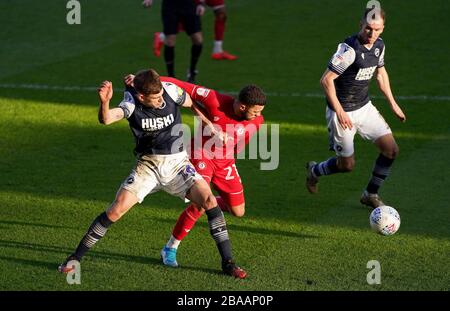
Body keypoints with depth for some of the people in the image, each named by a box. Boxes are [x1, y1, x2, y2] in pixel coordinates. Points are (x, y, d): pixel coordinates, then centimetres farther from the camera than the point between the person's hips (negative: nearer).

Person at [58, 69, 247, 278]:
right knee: (116, 209, -12)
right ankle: (75, 257, 3)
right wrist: (104, 102, -59)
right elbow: (106, 119, -38)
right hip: (147, 165, -1)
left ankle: (227, 262, -8)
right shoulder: (132, 102, -18)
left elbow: (191, 103, 8)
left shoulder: (170, 90, -14)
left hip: (177, 163, 1)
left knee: (209, 200, -18)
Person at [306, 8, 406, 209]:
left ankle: (370, 194, 16)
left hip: (364, 107, 7)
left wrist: (392, 104, 19)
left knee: (391, 150, -2)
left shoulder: (379, 45, 0)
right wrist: (340, 112, -26)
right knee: (347, 164, 2)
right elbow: (326, 80, -25)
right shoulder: (349, 49, -26)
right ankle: (314, 171, 34)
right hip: (342, 111, -7)